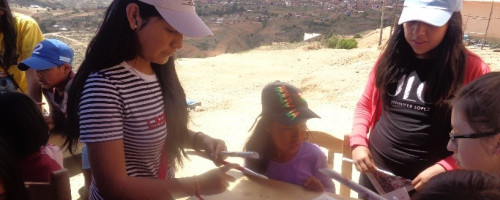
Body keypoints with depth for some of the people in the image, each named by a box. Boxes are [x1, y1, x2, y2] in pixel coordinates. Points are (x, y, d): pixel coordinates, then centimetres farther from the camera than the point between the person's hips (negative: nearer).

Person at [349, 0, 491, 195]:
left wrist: (443, 169, -19)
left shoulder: (472, 69, -11)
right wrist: (358, 142, -6)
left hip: (430, 182, -3)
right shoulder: (391, 57, 0)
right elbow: (365, 105, 8)